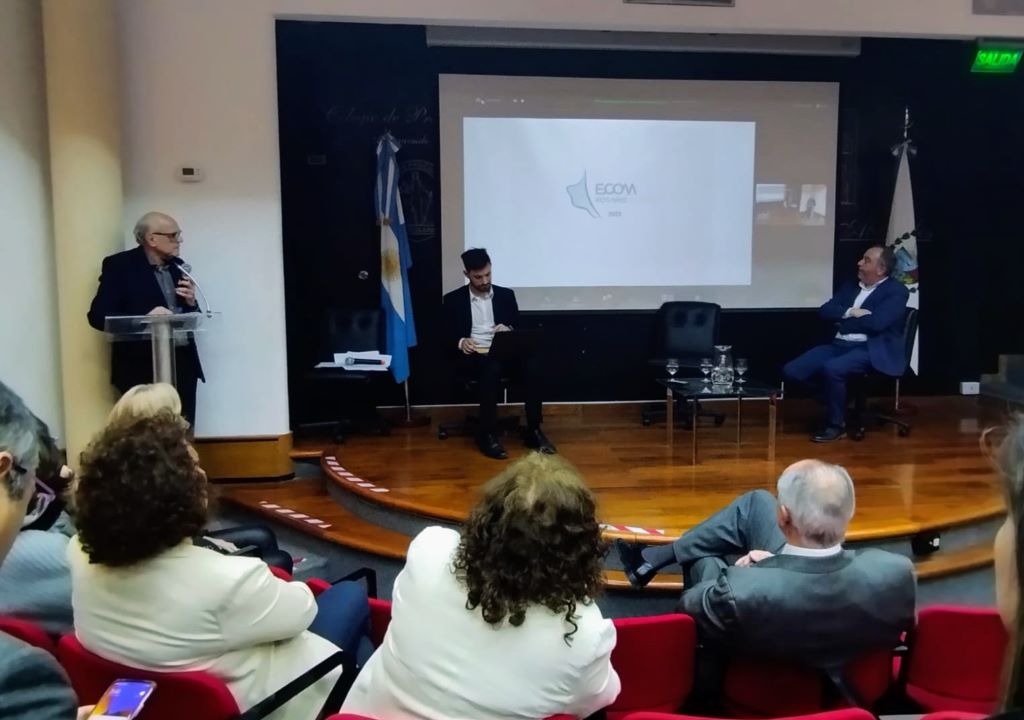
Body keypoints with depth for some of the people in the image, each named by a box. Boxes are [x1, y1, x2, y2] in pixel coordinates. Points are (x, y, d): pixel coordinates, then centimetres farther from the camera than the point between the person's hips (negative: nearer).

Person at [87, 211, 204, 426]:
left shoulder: (177, 266, 14)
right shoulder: (120, 265, -3)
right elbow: (98, 315, -10)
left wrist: (190, 302, -1)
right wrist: (145, 318, -22)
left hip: (183, 365, 5)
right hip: (143, 368, -5)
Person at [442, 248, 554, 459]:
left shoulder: (506, 295, 14)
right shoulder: (453, 299, 8)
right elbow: (447, 336, 5)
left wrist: (508, 330, -11)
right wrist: (460, 342, -18)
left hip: (502, 354, 3)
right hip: (472, 357, -3)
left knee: (532, 363, -29)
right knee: (492, 367, -38)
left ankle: (533, 430, -22)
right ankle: (488, 434, -28)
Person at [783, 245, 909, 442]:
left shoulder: (896, 291, -2)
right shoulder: (851, 287, 18)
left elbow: (876, 322, -17)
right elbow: (825, 311, 8)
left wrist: (843, 319, -4)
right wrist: (850, 312, -10)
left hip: (871, 349, -7)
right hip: (839, 345, 7)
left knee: (832, 368, -36)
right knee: (791, 371, -12)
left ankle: (836, 424, -14)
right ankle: (838, 401, 6)